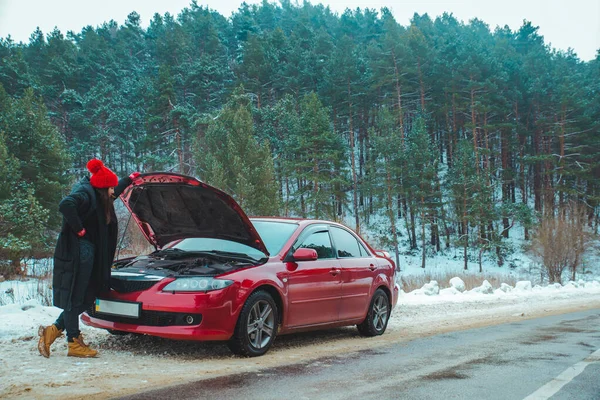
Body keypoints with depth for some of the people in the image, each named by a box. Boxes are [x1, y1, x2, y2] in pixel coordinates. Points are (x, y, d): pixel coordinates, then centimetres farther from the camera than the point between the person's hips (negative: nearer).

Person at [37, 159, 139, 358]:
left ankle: (52, 331, 18)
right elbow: (65, 205, -32)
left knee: (85, 298, 11)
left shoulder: (96, 196, 18)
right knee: (75, 298, -3)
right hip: (78, 251, -10)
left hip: (88, 251, 10)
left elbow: (115, 192, 40)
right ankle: (74, 344, 4)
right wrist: (79, 229, -23)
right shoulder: (84, 193, -12)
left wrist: (129, 179, 45)